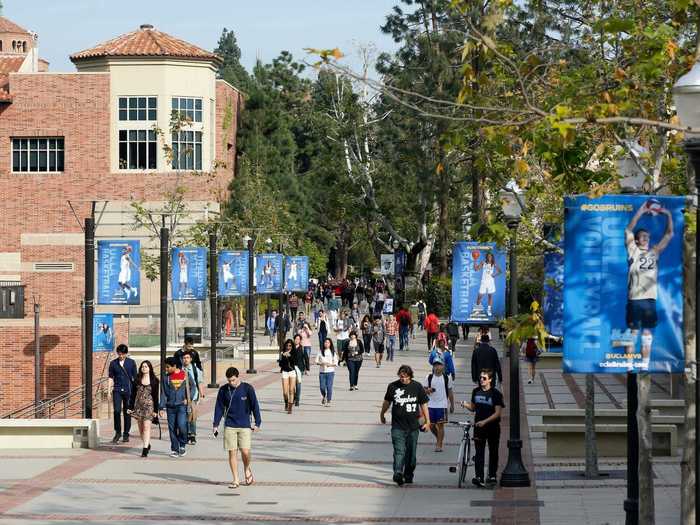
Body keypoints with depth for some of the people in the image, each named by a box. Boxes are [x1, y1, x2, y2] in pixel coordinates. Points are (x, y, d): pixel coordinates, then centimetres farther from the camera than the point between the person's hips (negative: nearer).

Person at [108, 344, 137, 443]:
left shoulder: (131, 362, 4)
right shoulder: (113, 363, 5)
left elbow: (135, 377, 7)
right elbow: (110, 377, 8)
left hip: (128, 390, 0)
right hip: (117, 390, 0)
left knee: (127, 413, 5)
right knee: (117, 411, -11)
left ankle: (126, 434, 14)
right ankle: (117, 433, 2)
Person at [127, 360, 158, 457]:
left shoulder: (154, 380, 0)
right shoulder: (137, 379, 7)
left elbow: (156, 396, 0)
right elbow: (133, 394, 9)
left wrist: (155, 410, -3)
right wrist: (130, 407, 4)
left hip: (149, 405, -4)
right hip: (138, 405, 4)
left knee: (146, 426, -13)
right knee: (140, 427, 7)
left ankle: (145, 449, -15)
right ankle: (147, 445, 25)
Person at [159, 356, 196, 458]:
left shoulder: (185, 375, 0)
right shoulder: (166, 377, 4)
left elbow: (193, 386, 11)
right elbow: (163, 393, 4)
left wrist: (188, 399, 0)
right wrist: (162, 408, -1)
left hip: (182, 406, -2)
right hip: (170, 407, 2)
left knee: (181, 426, -16)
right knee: (172, 429, 2)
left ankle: (182, 445, 6)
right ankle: (174, 449, 12)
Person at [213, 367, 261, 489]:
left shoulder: (247, 388, -3)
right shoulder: (223, 390, 3)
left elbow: (255, 406, -1)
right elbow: (219, 408, 8)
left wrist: (257, 423, -6)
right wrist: (216, 425, 4)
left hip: (245, 425, -2)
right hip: (229, 426, 2)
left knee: (245, 451, -10)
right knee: (232, 452, 0)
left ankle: (247, 470, 20)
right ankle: (235, 480, 8)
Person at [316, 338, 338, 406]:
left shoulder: (333, 352, 4)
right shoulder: (320, 351, 6)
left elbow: (336, 362, 5)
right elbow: (316, 361, 6)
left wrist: (330, 364, -13)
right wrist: (321, 363, -13)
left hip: (330, 371, -1)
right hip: (322, 371, 1)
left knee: (329, 387, -7)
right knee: (322, 387, -2)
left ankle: (328, 401, 0)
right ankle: (323, 396, 29)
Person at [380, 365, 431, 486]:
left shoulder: (417, 387, 1)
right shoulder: (393, 386, 1)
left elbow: (424, 404, 7)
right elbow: (387, 402, 18)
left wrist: (427, 421, 5)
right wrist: (382, 414, 30)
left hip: (413, 426, 1)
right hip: (398, 426, -1)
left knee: (411, 453, 8)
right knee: (399, 451, -14)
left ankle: (408, 475, 22)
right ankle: (398, 474, -24)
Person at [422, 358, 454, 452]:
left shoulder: (447, 378, 2)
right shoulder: (429, 377, 4)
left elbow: (450, 392, 9)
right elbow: (424, 390, 7)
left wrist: (452, 405, 10)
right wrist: (428, 390, -16)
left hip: (442, 405, -2)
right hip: (431, 405, 2)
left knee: (440, 425, -5)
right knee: (431, 425, 6)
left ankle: (439, 445, 0)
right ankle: (439, 438, 32)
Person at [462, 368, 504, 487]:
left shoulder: (496, 393, -8)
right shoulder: (476, 391, 6)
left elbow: (497, 413, -13)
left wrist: (484, 421, -23)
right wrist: (465, 405, -7)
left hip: (492, 427, -2)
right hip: (479, 426, 2)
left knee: (493, 452, 9)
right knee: (479, 452, -7)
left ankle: (492, 476, 21)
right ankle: (479, 477, -15)